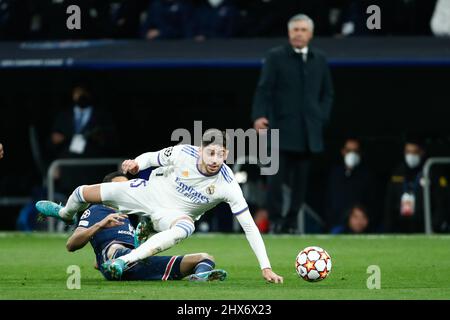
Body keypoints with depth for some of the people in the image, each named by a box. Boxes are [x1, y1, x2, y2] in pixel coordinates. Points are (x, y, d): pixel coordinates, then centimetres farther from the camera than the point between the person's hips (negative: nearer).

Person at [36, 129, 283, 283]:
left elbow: (249, 226, -26)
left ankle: (124, 262, -43)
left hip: (174, 214, -2)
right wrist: (136, 163, -23)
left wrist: (266, 267, -31)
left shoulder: (228, 186, -29)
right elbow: (153, 157, -2)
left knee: (185, 228, -41)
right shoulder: (184, 153, -24)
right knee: (83, 193, 5)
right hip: (150, 192, 2)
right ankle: (65, 214, 45)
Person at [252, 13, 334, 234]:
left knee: (301, 178, 3)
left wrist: (322, 117, 4)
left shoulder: (319, 60, 14)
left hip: (309, 131, 4)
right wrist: (259, 116, -19)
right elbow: (264, 89, -5)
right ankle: (275, 221, -2)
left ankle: (291, 222, 9)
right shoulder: (275, 57, 2)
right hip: (282, 128, -4)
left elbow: (327, 93, 19)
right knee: (277, 176, -7)